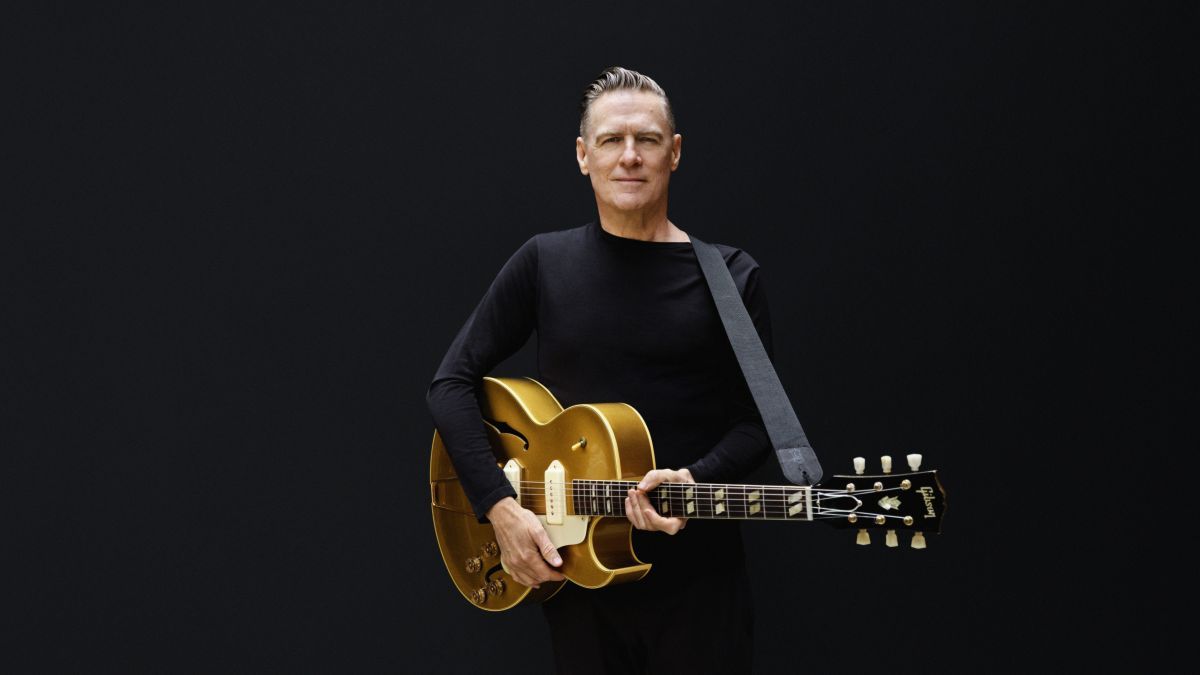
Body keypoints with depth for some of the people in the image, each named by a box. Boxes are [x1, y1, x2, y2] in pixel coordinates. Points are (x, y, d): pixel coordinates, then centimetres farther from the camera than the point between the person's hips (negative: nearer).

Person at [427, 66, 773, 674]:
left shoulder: (729, 277, -2)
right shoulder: (543, 263, 1)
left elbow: (755, 421, 0)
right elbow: (452, 383, 1)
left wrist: (695, 481, -20)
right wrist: (500, 505, -10)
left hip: (697, 576, -1)